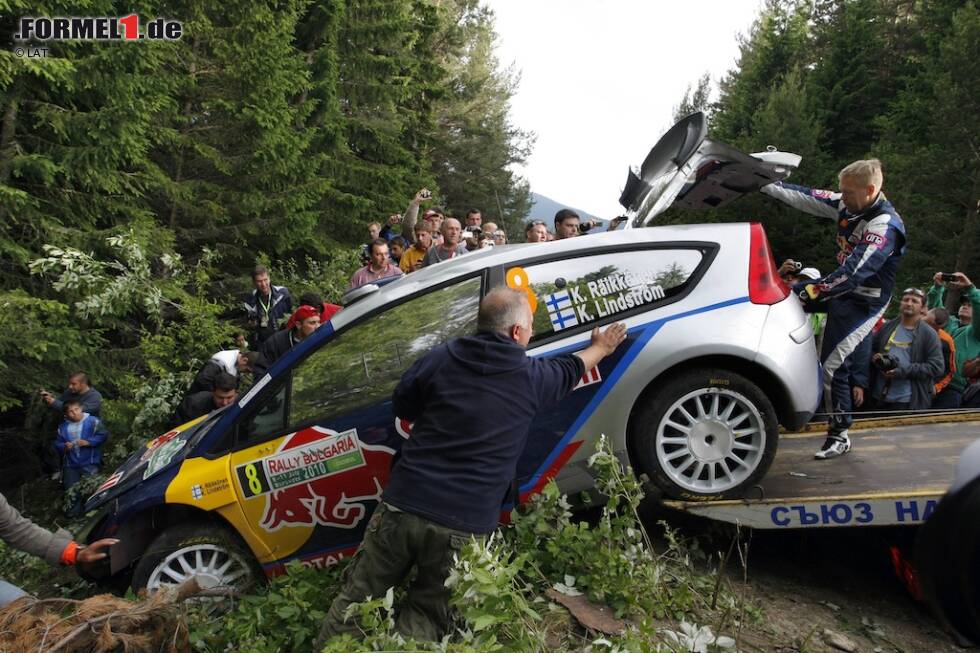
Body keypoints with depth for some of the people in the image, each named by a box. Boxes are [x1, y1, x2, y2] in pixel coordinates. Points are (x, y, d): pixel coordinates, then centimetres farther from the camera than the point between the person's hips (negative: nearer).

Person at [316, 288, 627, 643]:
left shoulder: (441, 357, -1)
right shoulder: (532, 377, -2)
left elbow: (402, 408, 13)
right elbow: (573, 366, 20)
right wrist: (602, 347, 41)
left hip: (403, 506, 2)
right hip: (465, 526, -1)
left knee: (356, 597, 17)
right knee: (426, 616, 17)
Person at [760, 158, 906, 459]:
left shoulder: (885, 226, -26)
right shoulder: (850, 205, -2)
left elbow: (854, 272, -34)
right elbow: (808, 198, 1)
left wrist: (811, 290, -36)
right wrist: (766, 184, -5)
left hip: (863, 300, -9)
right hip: (842, 287, 9)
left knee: (832, 366, -9)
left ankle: (839, 436, 7)